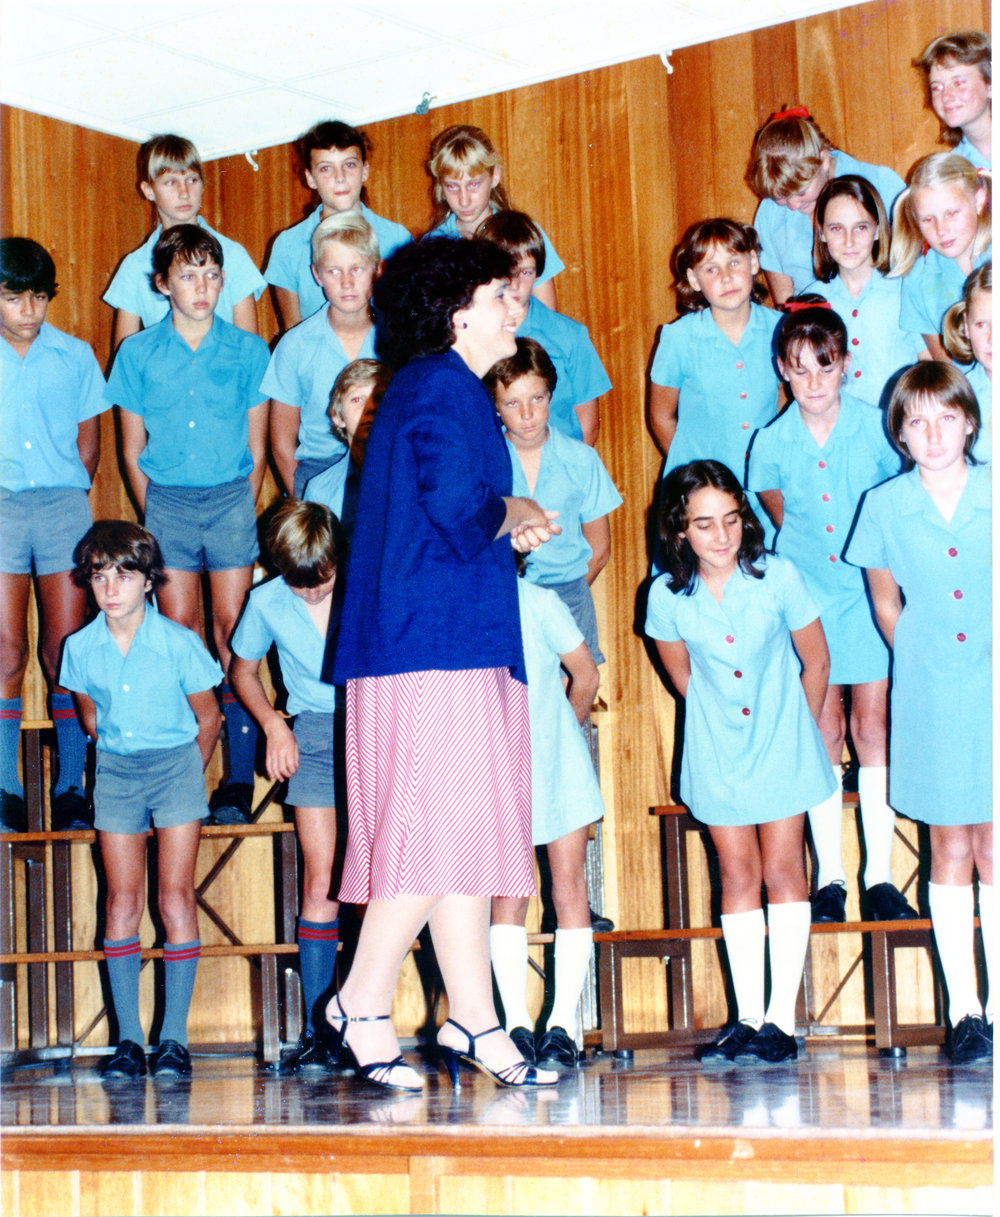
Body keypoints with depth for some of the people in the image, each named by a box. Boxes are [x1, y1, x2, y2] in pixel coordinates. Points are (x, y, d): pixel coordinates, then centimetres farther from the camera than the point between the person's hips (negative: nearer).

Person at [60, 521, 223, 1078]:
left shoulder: (179, 643, -12)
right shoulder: (81, 647, -3)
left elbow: (208, 720, 1)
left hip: (176, 764, -3)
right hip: (116, 771, 3)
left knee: (176, 898, -7)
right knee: (123, 902, -1)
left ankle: (175, 1037, -3)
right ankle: (129, 1037, 3)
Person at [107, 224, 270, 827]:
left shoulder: (247, 350, 3)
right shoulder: (139, 354, 4)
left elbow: (257, 448, 8)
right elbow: (133, 452, 10)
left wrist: (239, 510, 5)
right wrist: (155, 517, 7)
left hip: (231, 498, -1)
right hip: (167, 500, 1)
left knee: (232, 631, -3)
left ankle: (239, 781, -1)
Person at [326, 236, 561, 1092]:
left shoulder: (432, 388, 24)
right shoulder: (445, 389, -8)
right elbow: (460, 515, -21)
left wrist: (506, 535, 12)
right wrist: (513, 513, -2)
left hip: (448, 644, 10)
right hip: (440, 644, -10)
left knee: (464, 830, 7)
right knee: (440, 825, -10)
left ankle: (474, 1021, 9)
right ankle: (365, 1002, -4)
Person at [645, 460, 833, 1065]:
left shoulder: (777, 577, -15)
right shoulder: (666, 596, -11)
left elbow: (816, 662, -1)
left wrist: (798, 732, 7)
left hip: (781, 745, -1)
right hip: (717, 753, 2)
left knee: (782, 869, -1)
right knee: (738, 877, 5)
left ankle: (782, 1019, 2)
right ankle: (748, 1018, 10)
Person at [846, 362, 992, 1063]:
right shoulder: (884, 508, -1)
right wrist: (925, 665, 8)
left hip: (994, 695, 0)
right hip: (931, 702, 1)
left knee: (991, 851, 2)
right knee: (951, 852, 7)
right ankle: (965, 1011, 15)